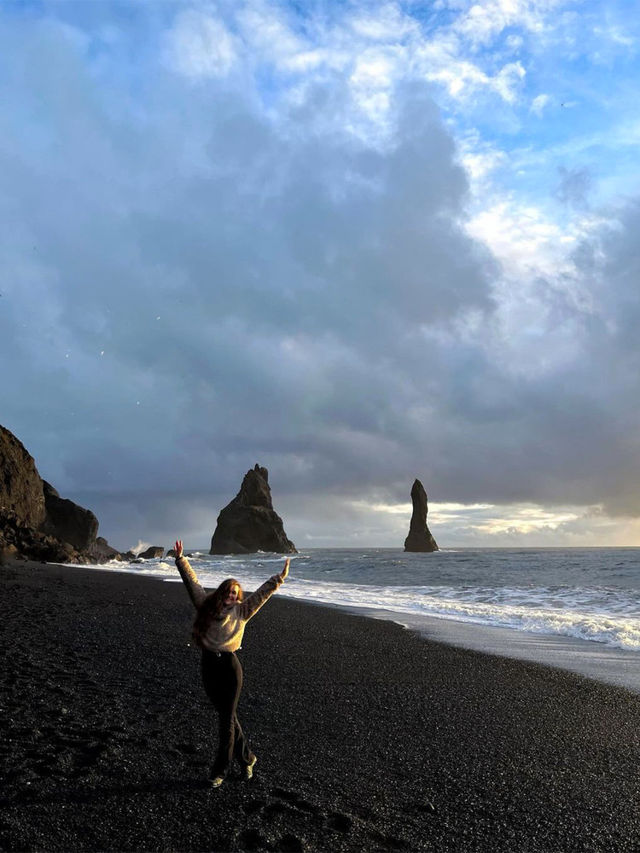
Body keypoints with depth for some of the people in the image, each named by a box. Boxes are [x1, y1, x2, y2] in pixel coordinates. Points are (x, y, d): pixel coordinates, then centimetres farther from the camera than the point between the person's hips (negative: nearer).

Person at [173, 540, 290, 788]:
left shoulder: (241, 611, 1)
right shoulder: (207, 605, 7)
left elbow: (262, 593, -1)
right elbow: (192, 582, 9)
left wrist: (279, 578, -9)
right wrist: (181, 559, 8)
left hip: (229, 667, -3)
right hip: (209, 665, 3)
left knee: (226, 720, 3)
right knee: (226, 716, 15)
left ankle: (220, 770, 16)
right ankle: (247, 757, 33)